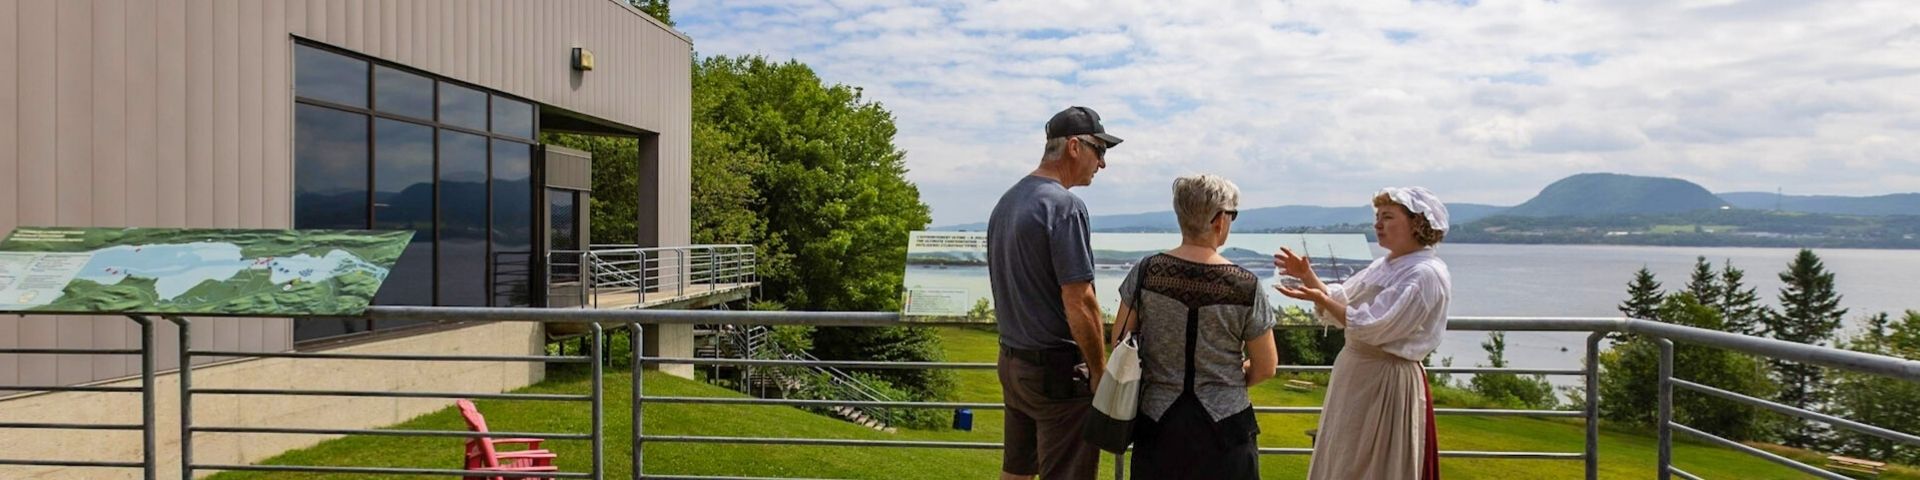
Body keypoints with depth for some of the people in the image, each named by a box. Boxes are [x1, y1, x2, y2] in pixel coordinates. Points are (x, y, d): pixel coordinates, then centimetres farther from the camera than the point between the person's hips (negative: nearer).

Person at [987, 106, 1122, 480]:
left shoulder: (1005, 203, 11)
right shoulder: (1064, 205, -17)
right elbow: (1078, 302, -20)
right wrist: (1101, 373, -12)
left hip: (1011, 361, 9)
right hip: (1058, 368, -9)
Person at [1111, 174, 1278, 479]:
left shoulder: (1146, 272, -8)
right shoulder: (1246, 286, -12)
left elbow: (1119, 340, 2)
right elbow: (1266, 368, -4)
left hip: (1158, 423, 2)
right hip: (1224, 428, -2)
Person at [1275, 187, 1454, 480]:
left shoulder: (1426, 274, -16)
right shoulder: (1385, 265, 12)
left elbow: (1372, 327, -23)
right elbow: (1339, 303, 12)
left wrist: (1319, 299, -22)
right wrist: (1308, 276, -3)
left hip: (1386, 381, -9)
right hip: (1355, 372, 9)